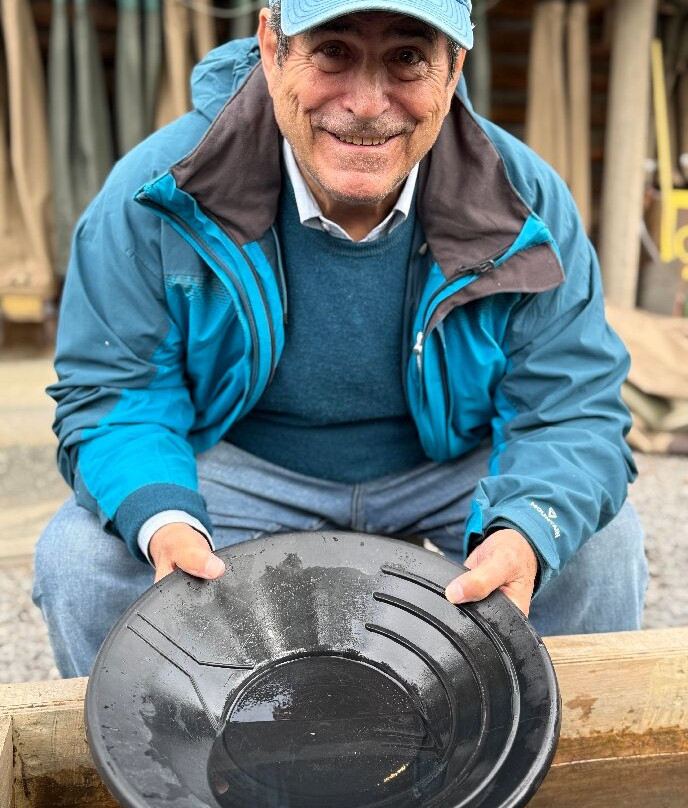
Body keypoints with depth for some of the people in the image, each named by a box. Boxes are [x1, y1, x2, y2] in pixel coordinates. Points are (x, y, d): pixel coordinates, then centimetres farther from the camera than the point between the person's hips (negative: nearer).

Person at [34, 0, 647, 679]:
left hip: (456, 475, 1)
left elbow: (573, 411, -17)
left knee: (603, 547, -21)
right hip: (238, 470, 0)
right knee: (79, 557, -23)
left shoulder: (526, 201, -17)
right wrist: (162, 519, -37)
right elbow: (109, 395, -15)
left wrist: (525, 533, -39)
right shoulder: (156, 194, -20)